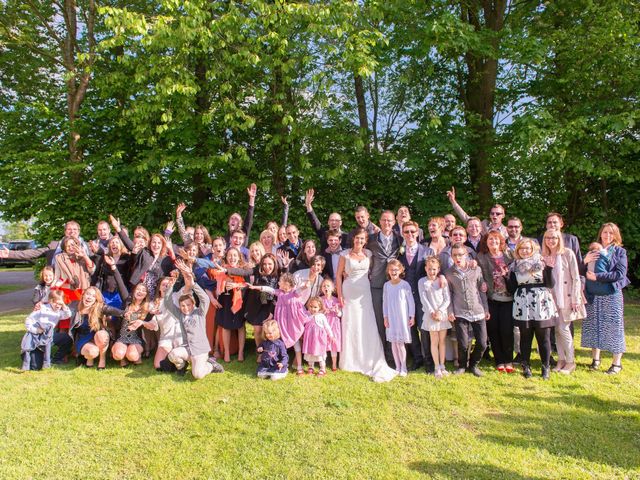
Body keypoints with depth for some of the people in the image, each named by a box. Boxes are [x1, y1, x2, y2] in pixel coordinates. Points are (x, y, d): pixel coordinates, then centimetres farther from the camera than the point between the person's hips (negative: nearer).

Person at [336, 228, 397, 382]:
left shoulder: (368, 254, 6)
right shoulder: (345, 254, -1)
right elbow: (339, 275, 0)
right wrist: (339, 295, -5)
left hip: (365, 293, 2)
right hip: (349, 293, -2)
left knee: (367, 326, -1)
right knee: (350, 326, 3)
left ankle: (370, 362, 6)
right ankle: (350, 362, 16)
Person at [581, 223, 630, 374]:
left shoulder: (620, 252, 1)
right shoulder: (593, 250, 9)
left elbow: (620, 274, -11)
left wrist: (597, 276, -15)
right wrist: (585, 261, -10)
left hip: (611, 295, -3)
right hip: (593, 295, 3)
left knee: (614, 327, 1)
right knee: (593, 326, 9)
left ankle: (617, 363, 12)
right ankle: (595, 358, 23)